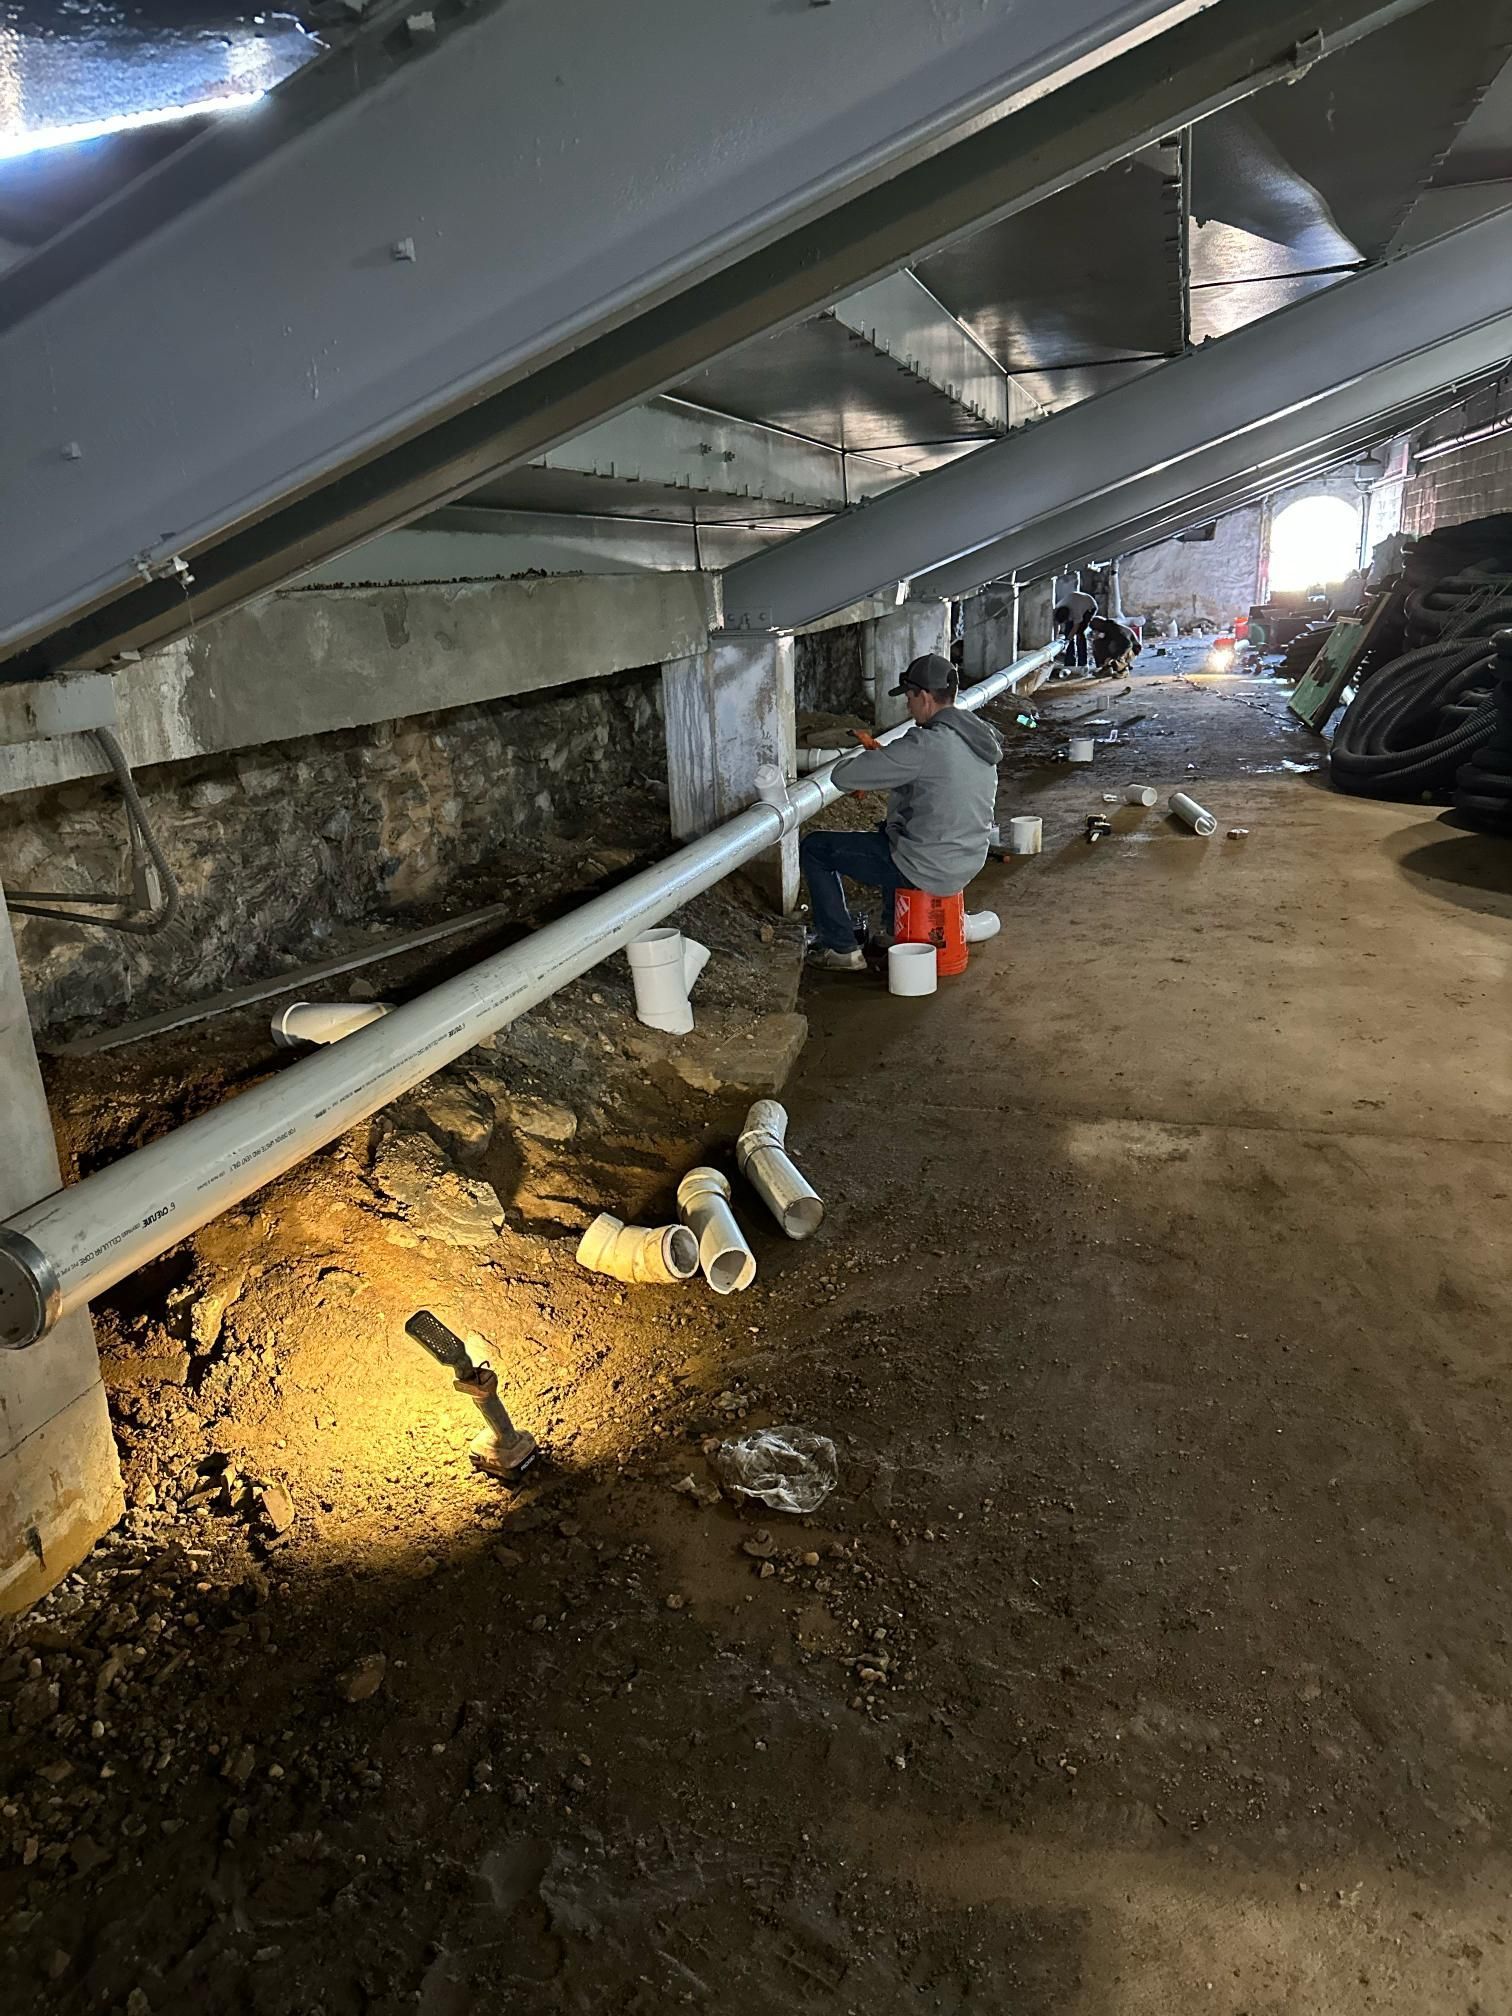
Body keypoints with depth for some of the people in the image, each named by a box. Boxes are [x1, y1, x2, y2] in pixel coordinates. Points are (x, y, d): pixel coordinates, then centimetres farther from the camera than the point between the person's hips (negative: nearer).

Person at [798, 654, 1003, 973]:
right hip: (967, 865, 9)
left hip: (926, 872, -9)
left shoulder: (925, 745, -24)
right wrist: (886, 756, 13)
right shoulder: (979, 737, 4)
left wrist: (862, 756, 3)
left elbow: (844, 776, -20)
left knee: (813, 848, 4)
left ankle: (842, 949, 8)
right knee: (889, 830, 39)